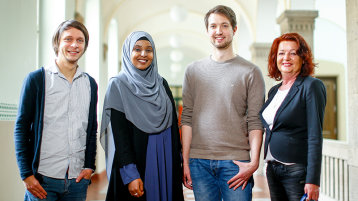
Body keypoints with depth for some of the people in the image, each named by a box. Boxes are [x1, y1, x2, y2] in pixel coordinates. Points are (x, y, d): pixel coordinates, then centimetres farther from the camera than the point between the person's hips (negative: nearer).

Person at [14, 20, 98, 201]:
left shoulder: (90, 84, 10)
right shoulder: (36, 79, -1)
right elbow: (21, 128, -3)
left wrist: (89, 166, 4)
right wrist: (27, 174, -8)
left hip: (78, 179, 3)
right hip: (42, 179, -3)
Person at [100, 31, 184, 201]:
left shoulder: (162, 84, 10)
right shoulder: (118, 85, -5)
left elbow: (173, 126, 11)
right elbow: (119, 133, -12)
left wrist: (177, 164, 6)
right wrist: (130, 175, -19)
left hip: (165, 164, 5)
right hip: (136, 163, -4)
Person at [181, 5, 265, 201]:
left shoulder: (251, 72, 4)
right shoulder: (193, 70, 11)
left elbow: (255, 122, -1)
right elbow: (187, 118, 8)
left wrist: (254, 162, -11)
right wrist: (185, 160, 3)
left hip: (235, 162, -2)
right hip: (199, 161, 2)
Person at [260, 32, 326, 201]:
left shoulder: (312, 86, -8)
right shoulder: (273, 91, 13)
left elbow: (315, 137, -14)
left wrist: (313, 180, -18)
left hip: (297, 170, -6)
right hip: (272, 170, 7)